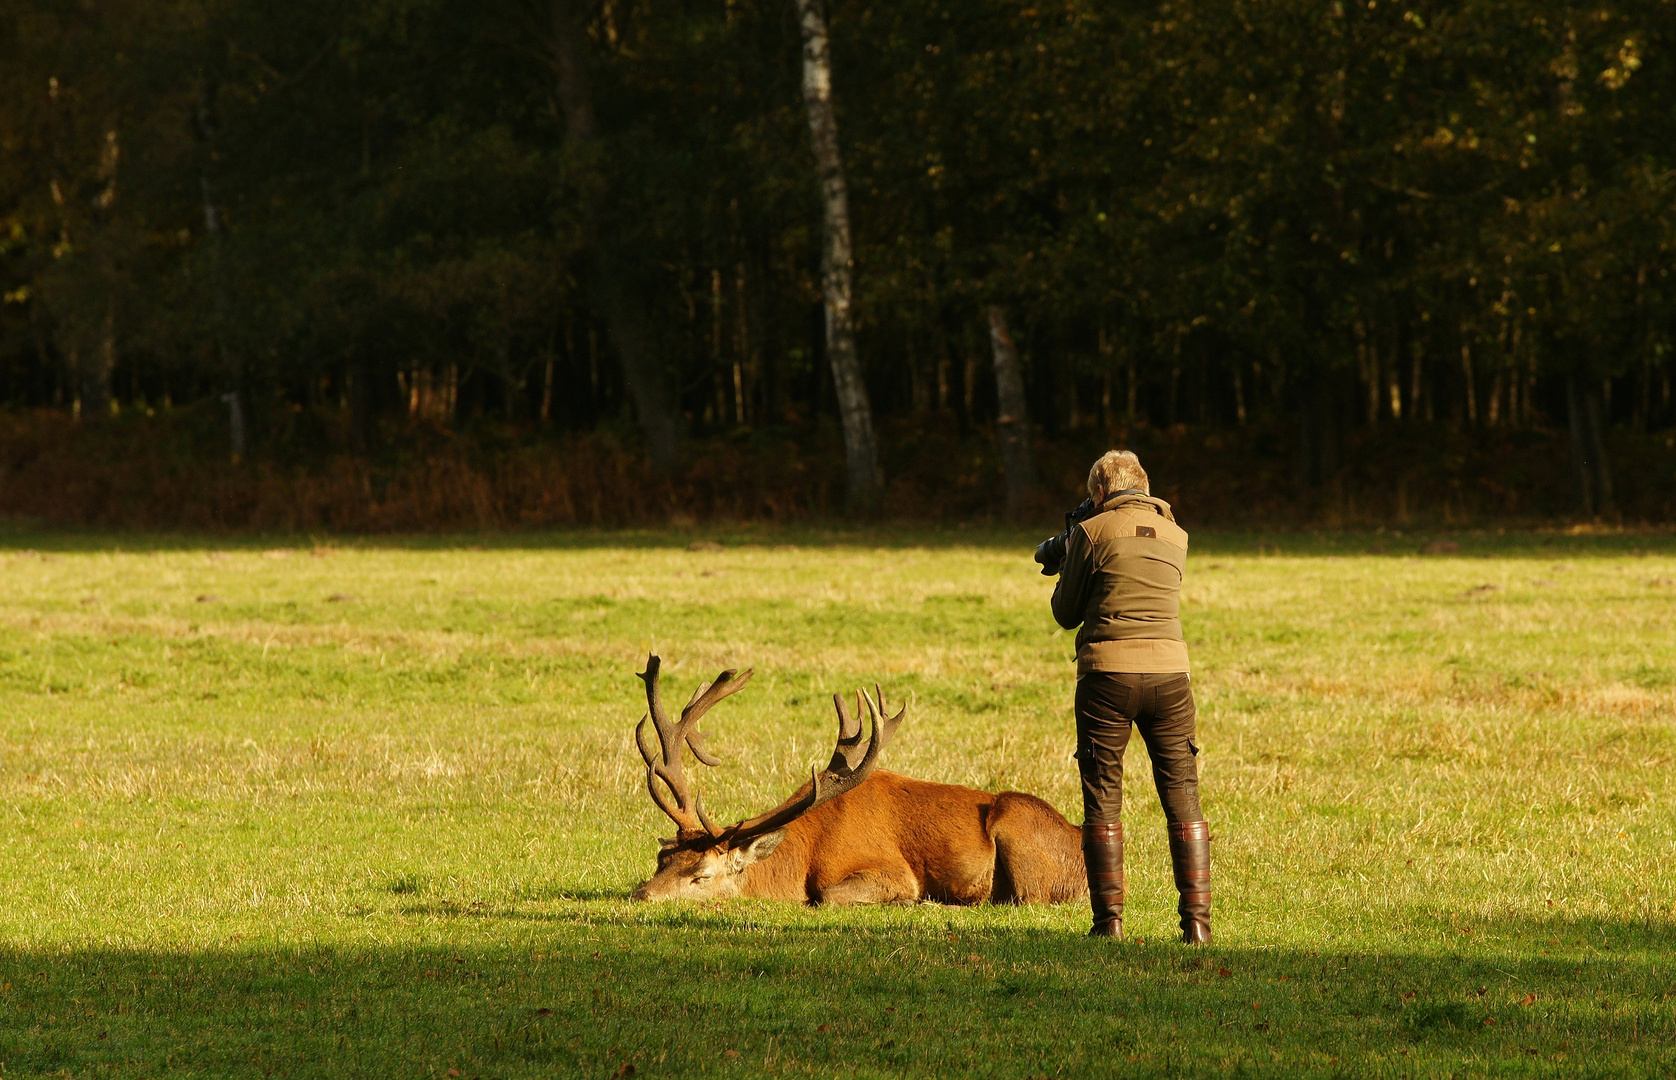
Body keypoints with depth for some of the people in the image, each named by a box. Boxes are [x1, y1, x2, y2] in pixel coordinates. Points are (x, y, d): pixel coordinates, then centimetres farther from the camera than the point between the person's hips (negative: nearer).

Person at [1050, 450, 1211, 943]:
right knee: (1183, 797, 7)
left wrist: (1067, 560, 22)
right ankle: (1197, 918, 2)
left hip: (1107, 673, -3)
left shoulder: (1093, 532, -2)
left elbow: (1066, 614, 5)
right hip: (1168, 671, 3)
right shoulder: (1175, 537, 10)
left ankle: (1109, 918, 0)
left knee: (1102, 802, 4)